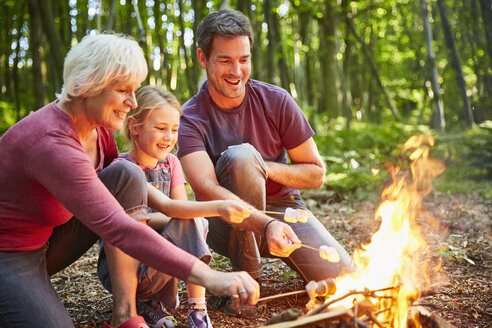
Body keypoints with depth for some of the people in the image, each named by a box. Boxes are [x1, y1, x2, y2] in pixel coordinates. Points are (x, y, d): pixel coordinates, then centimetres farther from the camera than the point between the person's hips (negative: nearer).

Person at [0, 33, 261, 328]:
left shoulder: (98, 127, -5)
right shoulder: (51, 143, -32)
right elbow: (116, 228, -39)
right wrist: (208, 277, -43)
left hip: (49, 239, 8)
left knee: (127, 175, -14)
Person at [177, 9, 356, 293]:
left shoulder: (276, 101, -6)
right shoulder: (191, 118, -13)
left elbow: (317, 175, -2)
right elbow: (206, 190, -30)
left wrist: (265, 168, -20)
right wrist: (267, 224, -44)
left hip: (284, 207, 3)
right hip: (228, 224, -2)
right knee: (240, 156, -32)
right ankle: (248, 275, -16)